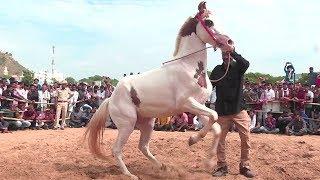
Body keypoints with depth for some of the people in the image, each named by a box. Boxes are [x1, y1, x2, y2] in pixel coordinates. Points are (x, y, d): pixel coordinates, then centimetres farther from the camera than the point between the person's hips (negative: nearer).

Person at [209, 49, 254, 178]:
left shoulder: (238, 67, 2)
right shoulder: (217, 70, 8)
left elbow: (246, 63, -22)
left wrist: (232, 51, -28)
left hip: (239, 110, -1)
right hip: (222, 111, 2)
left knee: (246, 138, -1)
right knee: (220, 139, 5)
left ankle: (244, 166, 13)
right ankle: (221, 166, 18)